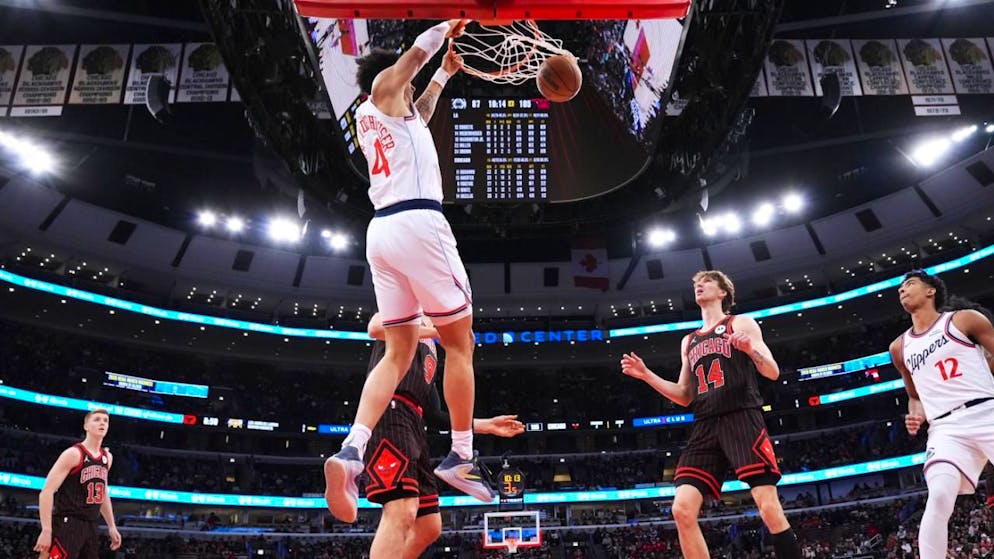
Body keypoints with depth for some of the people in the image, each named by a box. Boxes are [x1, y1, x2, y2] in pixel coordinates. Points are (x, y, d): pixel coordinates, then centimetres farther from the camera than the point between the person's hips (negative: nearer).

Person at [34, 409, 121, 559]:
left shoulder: (107, 457, 13)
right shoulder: (73, 454, -10)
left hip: (90, 526, 8)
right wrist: (47, 530, -22)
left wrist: (111, 526, 22)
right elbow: (47, 492, -15)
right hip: (68, 524, -8)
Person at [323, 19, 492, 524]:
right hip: (417, 223, -8)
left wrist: (445, 74, 53)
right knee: (460, 343, 2)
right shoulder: (385, 87, 9)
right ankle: (461, 457, 4)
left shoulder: (367, 116, 29)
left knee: (399, 353, 6)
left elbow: (419, 114, 46)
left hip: (380, 231, 8)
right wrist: (450, 25, 26)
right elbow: (416, 51, 6)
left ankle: (351, 451, -11)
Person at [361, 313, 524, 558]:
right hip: (389, 408, -9)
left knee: (429, 527, 8)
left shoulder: (430, 352, 32)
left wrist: (486, 425, 27)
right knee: (402, 514, -23)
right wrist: (435, 330, -7)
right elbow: (375, 327, -13)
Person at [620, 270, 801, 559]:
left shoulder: (741, 323, 10)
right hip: (705, 427, 5)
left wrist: (751, 349, -19)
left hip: (742, 418, -5)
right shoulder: (689, 342, 25)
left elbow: (773, 372, 2)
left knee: (770, 508, -12)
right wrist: (646, 375, 14)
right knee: (682, 510, -8)